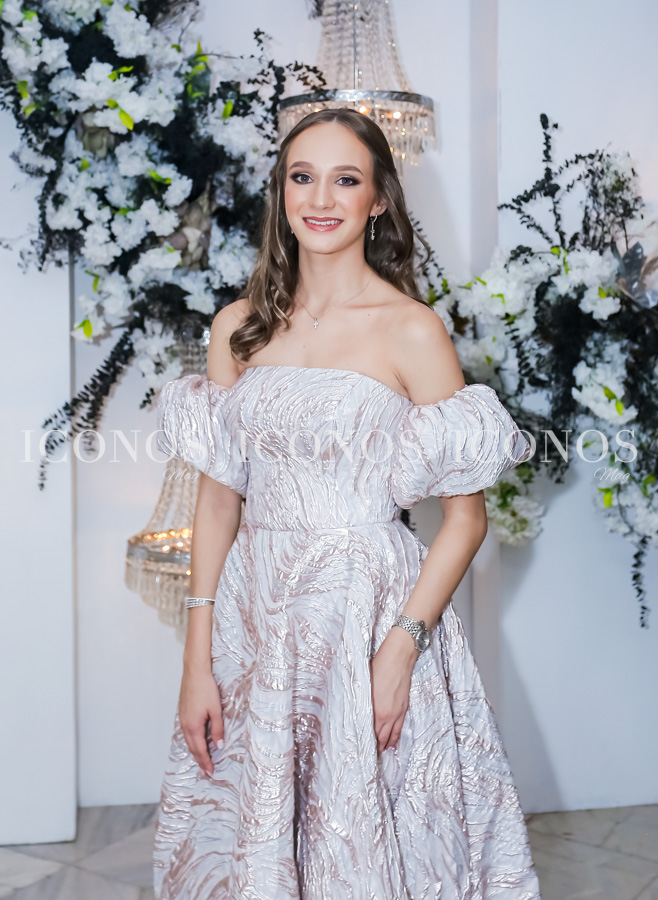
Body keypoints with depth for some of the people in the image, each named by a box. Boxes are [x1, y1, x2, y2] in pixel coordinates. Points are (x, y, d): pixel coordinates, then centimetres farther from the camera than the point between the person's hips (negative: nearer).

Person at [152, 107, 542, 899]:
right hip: (254, 613, 4)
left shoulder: (411, 330, -6)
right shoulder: (239, 326, 5)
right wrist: (198, 660, 1)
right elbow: (217, 497, 5)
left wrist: (401, 649, -16)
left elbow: (466, 516, -6)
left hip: (371, 610, -3)